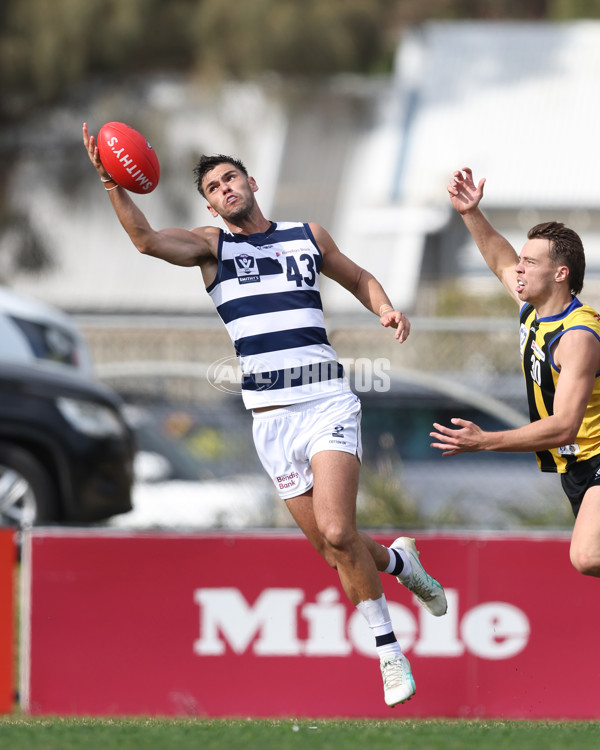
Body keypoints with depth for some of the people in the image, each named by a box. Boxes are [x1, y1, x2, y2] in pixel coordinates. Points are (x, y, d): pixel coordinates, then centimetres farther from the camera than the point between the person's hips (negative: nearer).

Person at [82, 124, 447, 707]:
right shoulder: (211, 245, 7)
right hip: (269, 415, 1)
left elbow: (359, 279, 26)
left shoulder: (308, 236, 12)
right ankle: (397, 560, 34)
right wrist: (113, 186, -27)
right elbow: (147, 240, -12)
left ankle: (388, 650, -3)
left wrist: (385, 308, 5)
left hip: (327, 402, -1)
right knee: (329, 545, 2)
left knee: (337, 533, -17)